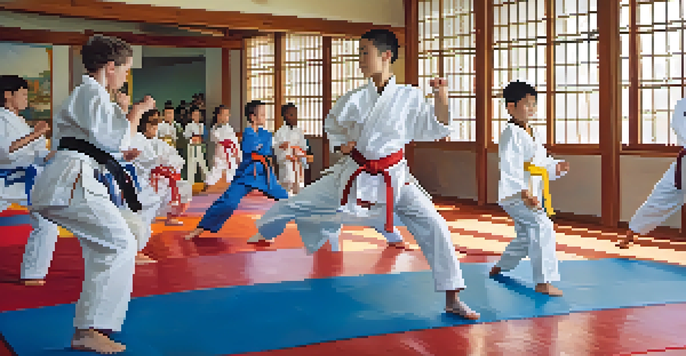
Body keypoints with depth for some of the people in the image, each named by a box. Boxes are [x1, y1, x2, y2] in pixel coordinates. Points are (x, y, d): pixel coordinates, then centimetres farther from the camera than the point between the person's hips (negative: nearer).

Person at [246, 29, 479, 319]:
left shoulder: (409, 97, -7)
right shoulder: (354, 99, -1)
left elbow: (436, 129, -5)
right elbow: (333, 125, 16)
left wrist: (441, 96, -18)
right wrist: (342, 143, -3)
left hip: (394, 179, -2)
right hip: (353, 175, 2)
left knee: (433, 226, -16)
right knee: (291, 206, 2)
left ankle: (452, 299, -3)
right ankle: (264, 232, 39)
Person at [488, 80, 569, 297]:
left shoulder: (532, 134, 17)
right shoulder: (512, 133, -14)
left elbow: (542, 162, 23)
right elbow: (509, 166, -24)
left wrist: (556, 168, 1)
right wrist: (525, 192, -32)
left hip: (532, 194, 10)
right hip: (514, 194, -10)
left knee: (526, 236, 22)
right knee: (542, 226, -25)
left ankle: (501, 267, 46)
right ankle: (543, 281, -23)